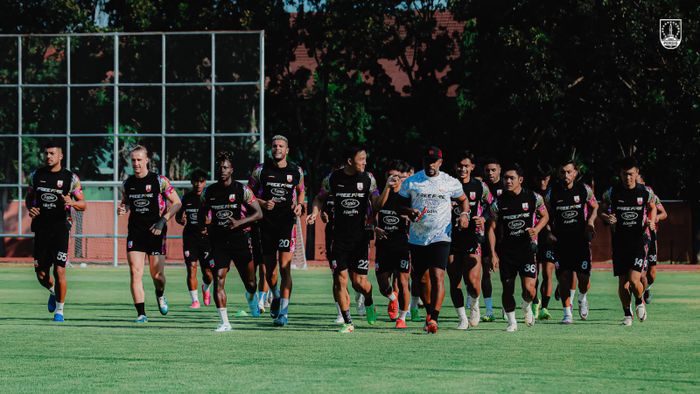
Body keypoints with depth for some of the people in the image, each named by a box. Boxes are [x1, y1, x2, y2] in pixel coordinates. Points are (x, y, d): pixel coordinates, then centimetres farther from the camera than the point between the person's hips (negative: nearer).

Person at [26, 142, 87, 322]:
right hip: (41, 229, 3)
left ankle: (59, 309, 6)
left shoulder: (70, 178, -1)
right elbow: (29, 197, 20)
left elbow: (83, 204, 3)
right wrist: (30, 208, -2)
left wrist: (72, 202, -19)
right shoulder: (36, 175, 8)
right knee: (41, 275, 4)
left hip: (60, 228, -3)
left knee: (59, 271, -10)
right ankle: (53, 292, 38)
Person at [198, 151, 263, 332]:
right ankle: (224, 322, -10)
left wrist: (239, 222, -19)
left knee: (250, 282, 7)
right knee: (218, 279, -14)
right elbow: (202, 212, 18)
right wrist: (202, 226, -3)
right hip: (218, 241, 1)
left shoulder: (242, 190, -5)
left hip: (240, 240, -1)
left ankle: (251, 297, 46)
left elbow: (258, 213, -4)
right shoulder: (209, 191, 4)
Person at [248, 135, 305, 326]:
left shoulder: (296, 171, 4)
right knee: (269, 268, 10)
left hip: (287, 223, -1)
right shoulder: (261, 170, 1)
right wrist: (263, 204, -11)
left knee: (285, 268, -10)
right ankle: (276, 296, 40)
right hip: (267, 223, 2)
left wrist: (299, 205, 3)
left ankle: (283, 312, -11)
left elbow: (301, 190, 22)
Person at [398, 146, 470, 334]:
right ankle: (429, 310, 35)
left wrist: (464, 214, 0)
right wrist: (408, 211, -11)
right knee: (418, 278, 11)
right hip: (417, 238, 2)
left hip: (440, 237, -2)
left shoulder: (451, 183, 4)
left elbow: (463, 200, 20)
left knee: (437, 276, -18)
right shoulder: (410, 182, 4)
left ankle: (433, 318, -23)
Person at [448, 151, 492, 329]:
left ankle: (474, 305, 17)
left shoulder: (480, 187, 3)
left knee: (472, 280, -14)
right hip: (452, 239, 2)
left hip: (473, 237, -2)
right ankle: (462, 318, 14)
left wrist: (483, 219, -7)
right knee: (454, 281, 1)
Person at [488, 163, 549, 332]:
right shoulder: (498, 202, -1)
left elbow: (545, 216, 13)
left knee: (529, 288, -13)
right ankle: (511, 322, 20)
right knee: (507, 289, 4)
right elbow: (492, 228, 3)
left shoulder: (533, 198, -2)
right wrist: (493, 253, -3)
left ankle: (527, 306, 21)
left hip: (527, 248, -1)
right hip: (506, 251, 1)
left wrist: (536, 230, -7)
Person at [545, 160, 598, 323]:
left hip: (581, 238, 0)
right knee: (564, 276, -5)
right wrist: (549, 232, -1)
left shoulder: (584, 189, -2)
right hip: (561, 240, 0)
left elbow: (594, 207, 15)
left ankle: (583, 298, 27)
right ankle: (567, 312, 3)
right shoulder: (553, 192, -1)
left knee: (584, 276, -5)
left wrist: (590, 221, -2)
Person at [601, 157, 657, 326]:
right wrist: (607, 218, -13)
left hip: (638, 241, -1)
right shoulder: (612, 193, -4)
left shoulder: (645, 192, -2)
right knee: (622, 282, 3)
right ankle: (627, 314, 21)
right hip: (619, 241, 1)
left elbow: (652, 207, 17)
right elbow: (602, 211, 8)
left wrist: (651, 222, -1)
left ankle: (640, 302, 17)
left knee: (634, 279, -15)